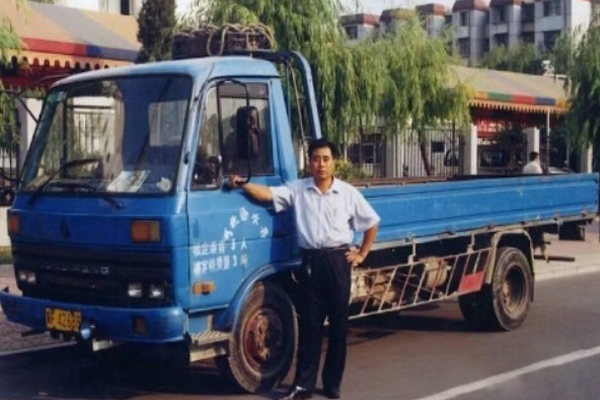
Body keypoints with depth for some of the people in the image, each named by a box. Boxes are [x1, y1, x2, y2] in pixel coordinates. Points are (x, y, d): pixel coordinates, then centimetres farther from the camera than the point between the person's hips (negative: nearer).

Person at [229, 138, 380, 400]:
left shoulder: (348, 192, 3)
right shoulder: (297, 189, 4)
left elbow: (372, 223, 11)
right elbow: (267, 194, -6)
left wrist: (362, 254, 8)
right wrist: (242, 185, -21)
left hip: (338, 260, 0)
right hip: (311, 260, 0)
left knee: (338, 324, 6)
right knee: (309, 324, 3)